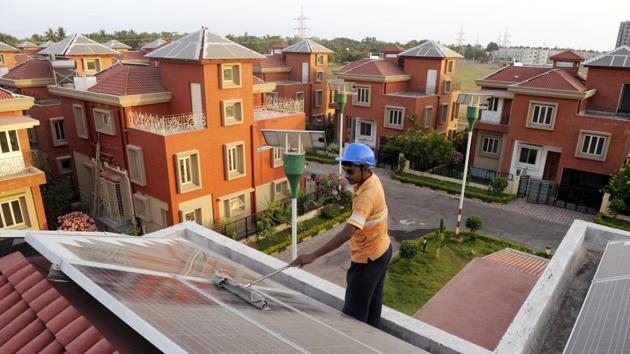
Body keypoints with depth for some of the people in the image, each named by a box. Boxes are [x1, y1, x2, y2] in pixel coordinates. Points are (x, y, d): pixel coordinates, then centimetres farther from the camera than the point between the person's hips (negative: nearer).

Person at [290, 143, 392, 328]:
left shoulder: (368, 195, -34)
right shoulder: (370, 179, -3)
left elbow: (347, 232, -42)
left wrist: (313, 255, -44)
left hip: (368, 258, -10)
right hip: (380, 250, 10)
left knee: (354, 311, 5)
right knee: (372, 302, 25)